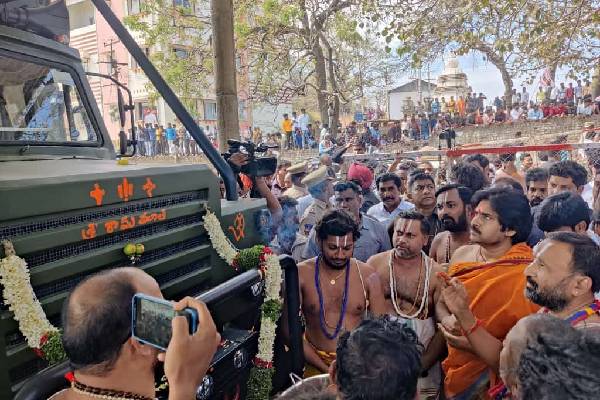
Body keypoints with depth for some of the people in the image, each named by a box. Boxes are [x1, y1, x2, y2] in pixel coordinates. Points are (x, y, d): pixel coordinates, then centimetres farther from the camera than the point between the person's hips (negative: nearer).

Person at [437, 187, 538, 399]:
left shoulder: (527, 274, -21)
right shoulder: (462, 254, -6)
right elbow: (441, 304, 4)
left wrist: (472, 340, -28)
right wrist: (447, 320, -17)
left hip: (494, 371, -4)